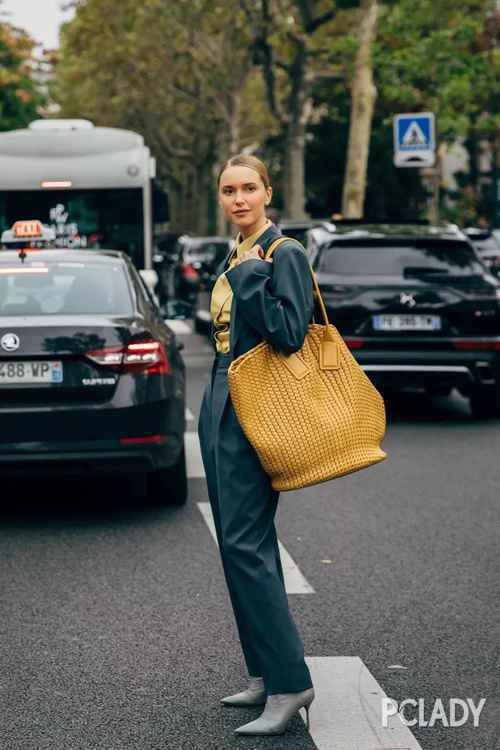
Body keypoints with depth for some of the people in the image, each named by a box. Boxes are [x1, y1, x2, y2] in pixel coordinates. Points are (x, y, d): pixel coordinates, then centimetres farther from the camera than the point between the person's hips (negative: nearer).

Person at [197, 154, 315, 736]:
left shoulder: (285, 254, -9)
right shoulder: (233, 258, 17)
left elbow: (288, 334, -19)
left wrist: (250, 278, -17)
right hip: (220, 407, 9)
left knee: (245, 544, -13)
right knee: (242, 544, 11)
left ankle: (289, 683, -10)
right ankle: (265, 674, 18)